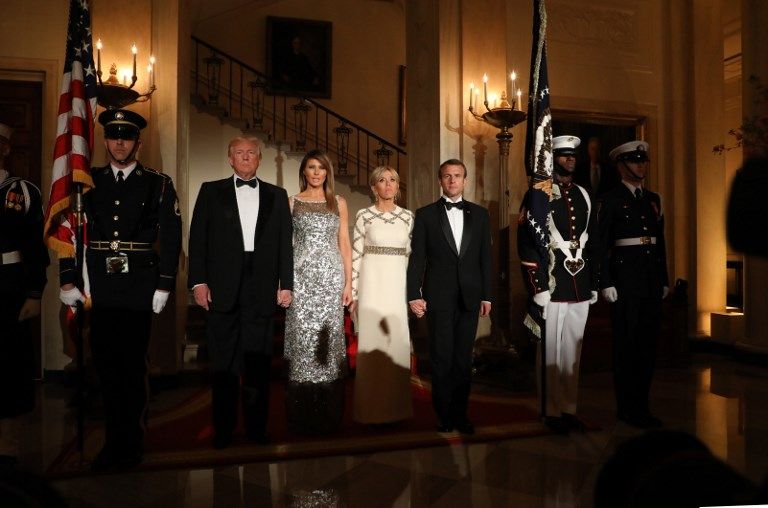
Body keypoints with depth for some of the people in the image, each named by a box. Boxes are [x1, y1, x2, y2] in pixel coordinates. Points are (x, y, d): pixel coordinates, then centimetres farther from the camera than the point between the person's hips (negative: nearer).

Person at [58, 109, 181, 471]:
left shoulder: (158, 184, 3)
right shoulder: (89, 182, 10)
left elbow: (171, 238, -1)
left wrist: (164, 286, -6)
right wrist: (67, 280, 2)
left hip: (138, 286, -2)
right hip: (98, 286, 3)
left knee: (132, 364, 4)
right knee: (105, 363, 8)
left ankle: (129, 445, 19)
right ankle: (114, 441, 24)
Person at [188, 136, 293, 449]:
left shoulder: (277, 196, 12)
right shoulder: (211, 191, 10)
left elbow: (285, 243, 8)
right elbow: (197, 239, 4)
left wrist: (286, 284, 2)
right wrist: (198, 281, -5)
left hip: (262, 290, 1)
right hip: (223, 288, -1)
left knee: (259, 361, 6)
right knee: (223, 361, 6)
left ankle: (256, 426, 18)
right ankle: (223, 428, 17)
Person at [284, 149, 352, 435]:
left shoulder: (339, 203, 12)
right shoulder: (292, 202, 9)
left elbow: (344, 245, 10)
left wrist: (348, 283, 3)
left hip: (332, 277, 1)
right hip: (301, 277, -1)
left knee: (329, 339, 1)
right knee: (302, 339, -2)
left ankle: (328, 416, 12)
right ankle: (302, 417, 9)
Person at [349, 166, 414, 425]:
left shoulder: (408, 216, 8)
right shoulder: (364, 215, 0)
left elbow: (412, 255, 9)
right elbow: (356, 255, -2)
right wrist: (353, 291, -6)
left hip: (399, 283, 3)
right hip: (372, 281, -2)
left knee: (398, 339, 5)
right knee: (372, 339, 1)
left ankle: (396, 403, 20)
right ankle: (371, 406, 14)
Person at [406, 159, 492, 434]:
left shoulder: (479, 214, 9)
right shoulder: (425, 214, 2)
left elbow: (486, 257, 8)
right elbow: (417, 258, -1)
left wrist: (487, 295, 5)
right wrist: (414, 294, -7)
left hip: (469, 298, 2)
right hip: (438, 297, -2)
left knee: (463, 358, 9)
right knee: (441, 358, 4)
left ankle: (461, 412, 23)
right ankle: (444, 414, 19)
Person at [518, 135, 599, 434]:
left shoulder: (584, 196, 15)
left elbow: (593, 242, 17)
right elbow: (526, 244, -9)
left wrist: (593, 284, 12)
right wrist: (538, 287, -14)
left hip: (580, 288, 5)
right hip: (551, 285, -5)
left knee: (573, 351, 12)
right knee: (551, 352, 2)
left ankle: (569, 409, 23)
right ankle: (552, 412, 14)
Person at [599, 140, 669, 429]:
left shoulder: (654, 199, 16)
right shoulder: (611, 199, -2)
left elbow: (660, 241, 17)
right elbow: (601, 244, -7)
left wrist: (664, 280, 13)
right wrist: (606, 283, -13)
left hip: (652, 277, 6)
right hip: (625, 277, -6)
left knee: (648, 342, 10)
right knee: (626, 343, 1)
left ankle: (641, 405, 22)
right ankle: (627, 407, 13)